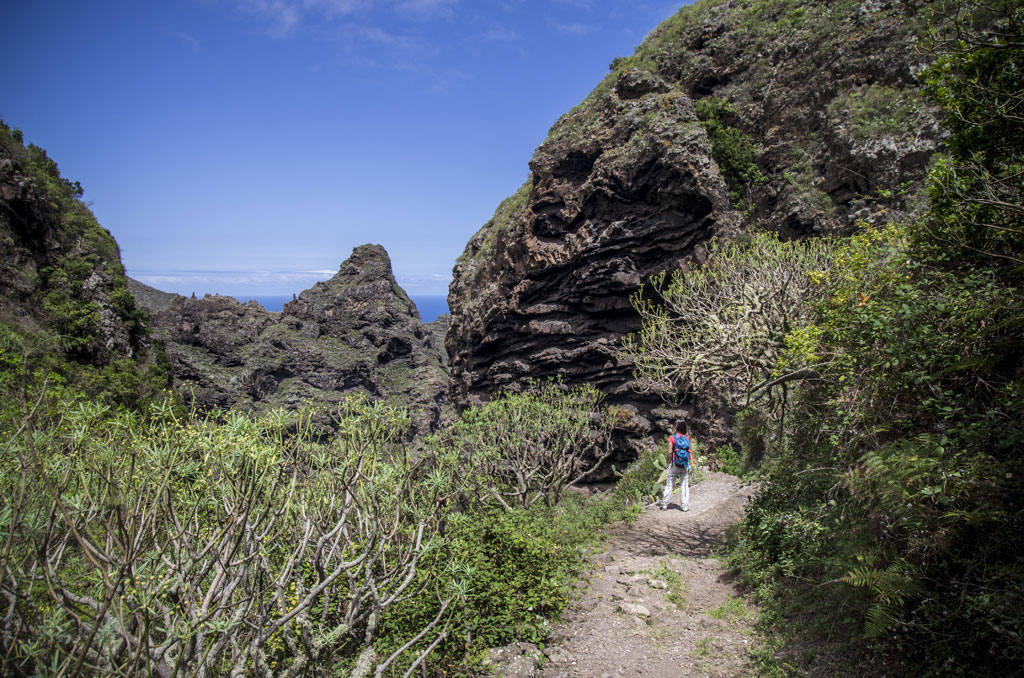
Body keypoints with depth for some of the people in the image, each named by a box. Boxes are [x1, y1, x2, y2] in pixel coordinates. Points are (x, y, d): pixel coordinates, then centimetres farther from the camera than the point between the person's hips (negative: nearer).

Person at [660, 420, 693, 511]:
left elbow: (670, 452, -12)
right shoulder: (688, 438, -1)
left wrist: (668, 463, 0)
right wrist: (688, 463, 11)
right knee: (685, 485, 9)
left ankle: (664, 504, 8)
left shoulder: (672, 438, -10)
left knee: (669, 484, 6)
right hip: (685, 466, 2)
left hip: (674, 465, -2)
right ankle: (685, 506, 10)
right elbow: (691, 452, 0)